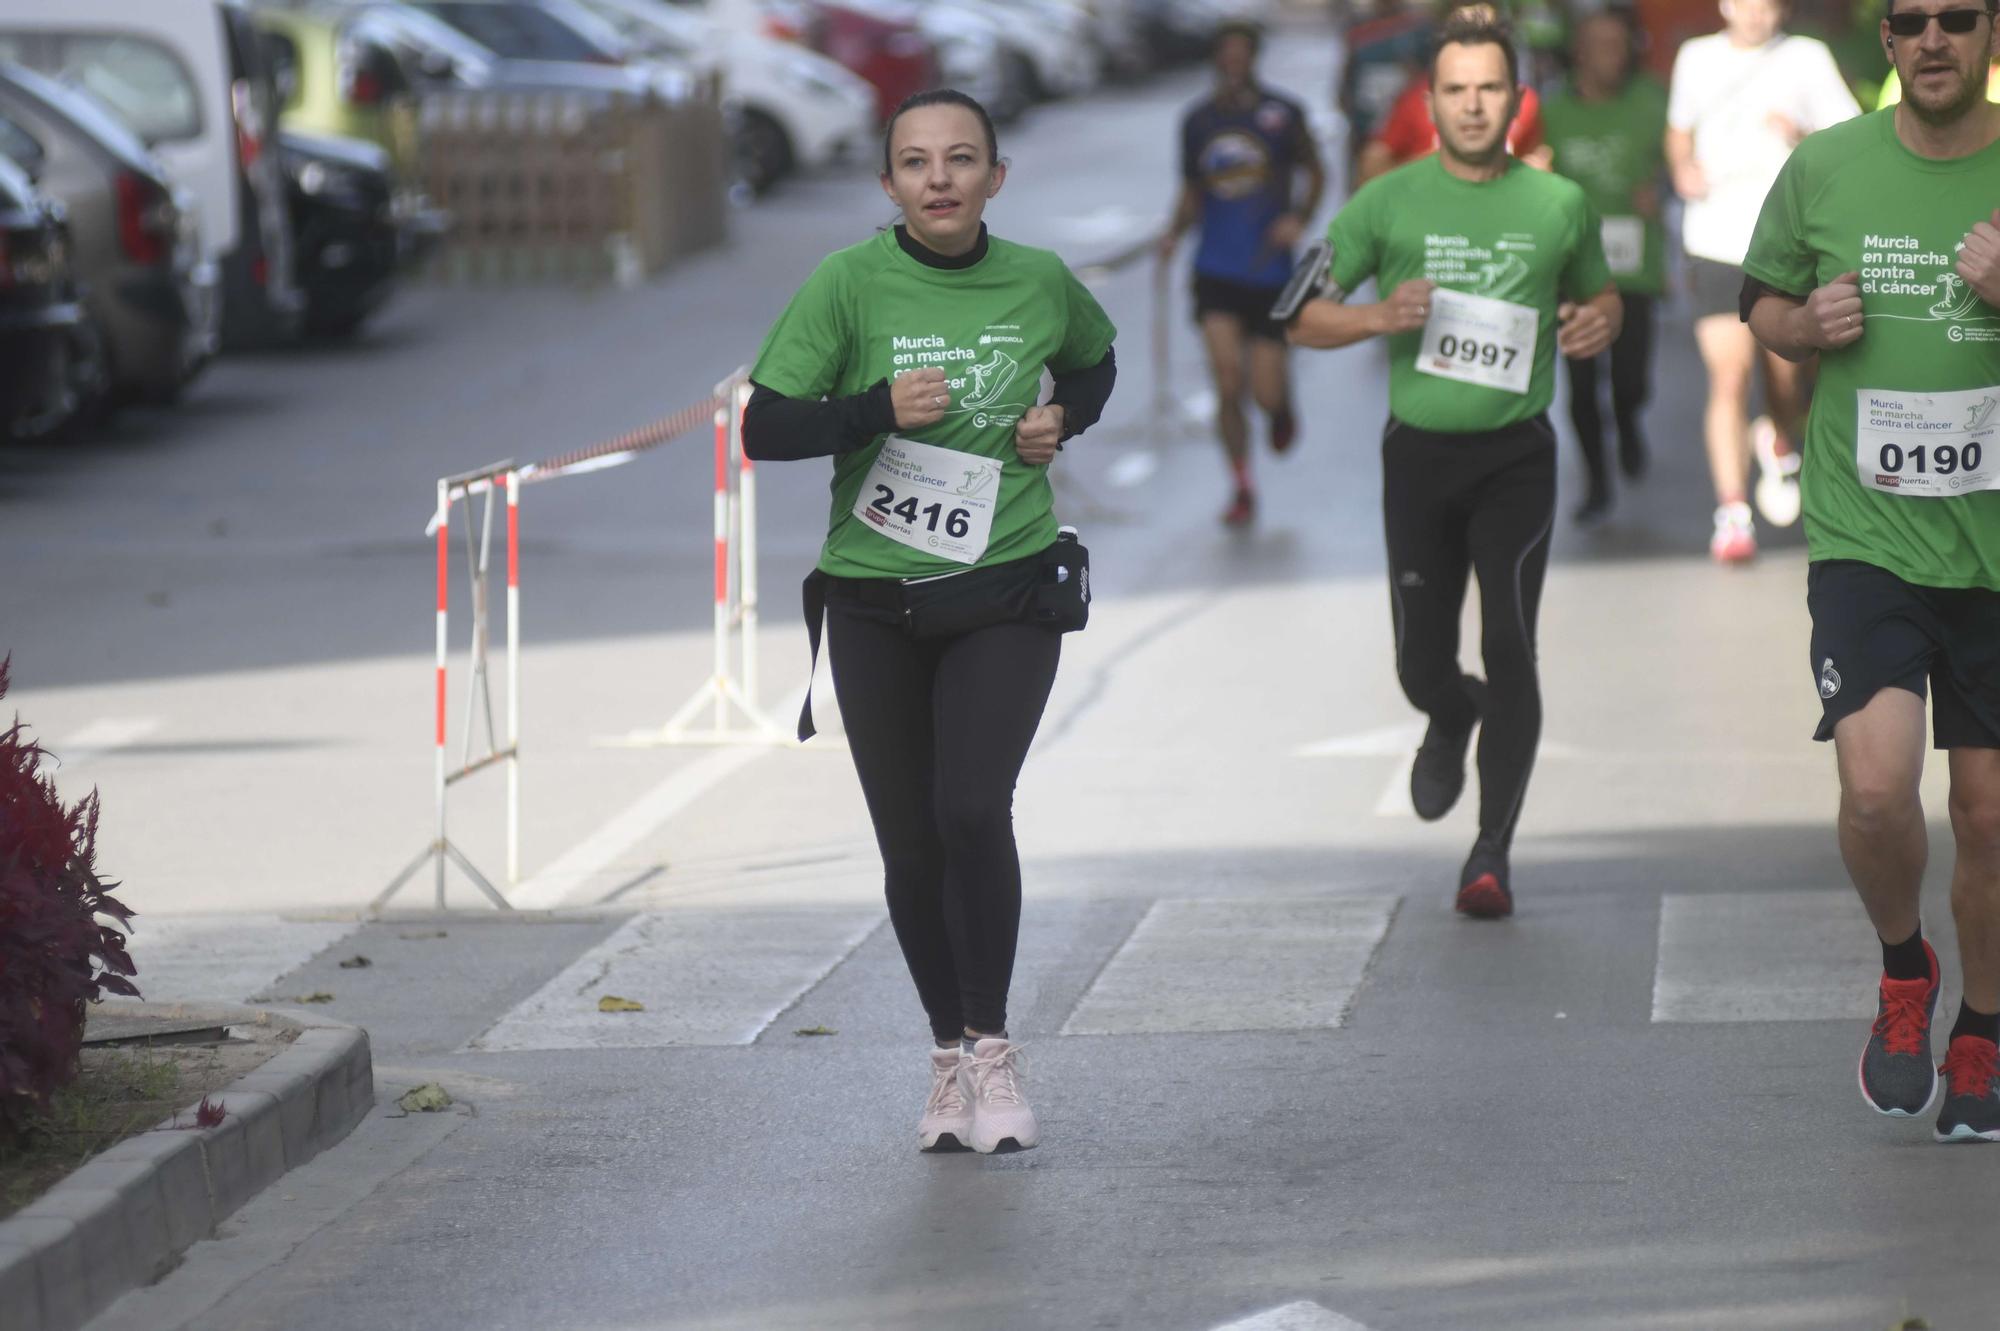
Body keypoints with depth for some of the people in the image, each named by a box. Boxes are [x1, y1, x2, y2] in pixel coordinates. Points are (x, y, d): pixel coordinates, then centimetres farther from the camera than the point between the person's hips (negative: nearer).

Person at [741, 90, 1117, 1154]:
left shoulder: (1041, 283, 1)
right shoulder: (849, 285, -7)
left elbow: (1094, 364, 23)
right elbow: (763, 429, -9)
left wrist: (1064, 418, 2)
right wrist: (879, 409, -22)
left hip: (1006, 596, 0)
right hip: (875, 604, 0)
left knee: (973, 810, -19)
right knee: (909, 844, 6)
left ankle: (992, 1045, -3)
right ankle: (950, 1056, 23)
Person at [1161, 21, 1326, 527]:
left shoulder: (1283, 114, -3)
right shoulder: (1197, 121, 5)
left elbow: (1315, 173, 9)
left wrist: (1299, 218, -8)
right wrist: (1175, 231, -3)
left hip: (1270, 271, -1)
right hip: (1217, 271, 2)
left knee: (1266, 392, -2)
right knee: (1227, 387, -8)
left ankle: (1282, 406, 36)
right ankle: (1241, 487, 8)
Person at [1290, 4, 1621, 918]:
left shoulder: (1559, 206, 4)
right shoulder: (1387, 204, 1)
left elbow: (1600, 293, 20)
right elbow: (1303, 319, 5)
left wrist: (1599, 323, -4)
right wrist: (1380, 317, -15)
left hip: (1516, 455, -1)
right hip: (1419, 453, 1)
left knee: (1508, 647, -13)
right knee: (1422, 666, 6)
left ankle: (1492, 852, -7)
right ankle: (1452, 718, 45)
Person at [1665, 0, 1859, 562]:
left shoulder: (1807, 57, 2)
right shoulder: (1696, 58, 9)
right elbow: (1679, 130, 25)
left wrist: (1804, 139, -19)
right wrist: (1684, 169, 3)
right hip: (1716, 240, 0)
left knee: (1787, 377, 11)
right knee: (1729, 378, -12)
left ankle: (1778, 443, 46)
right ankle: (1732, 514, -12)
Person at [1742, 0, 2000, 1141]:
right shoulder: (1824, 170, 2)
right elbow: (1763, 303, 19)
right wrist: (1809, 326, -4)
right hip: (1864, 536, 0)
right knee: (1876, 788, -18)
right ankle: (1905, 970, 13)